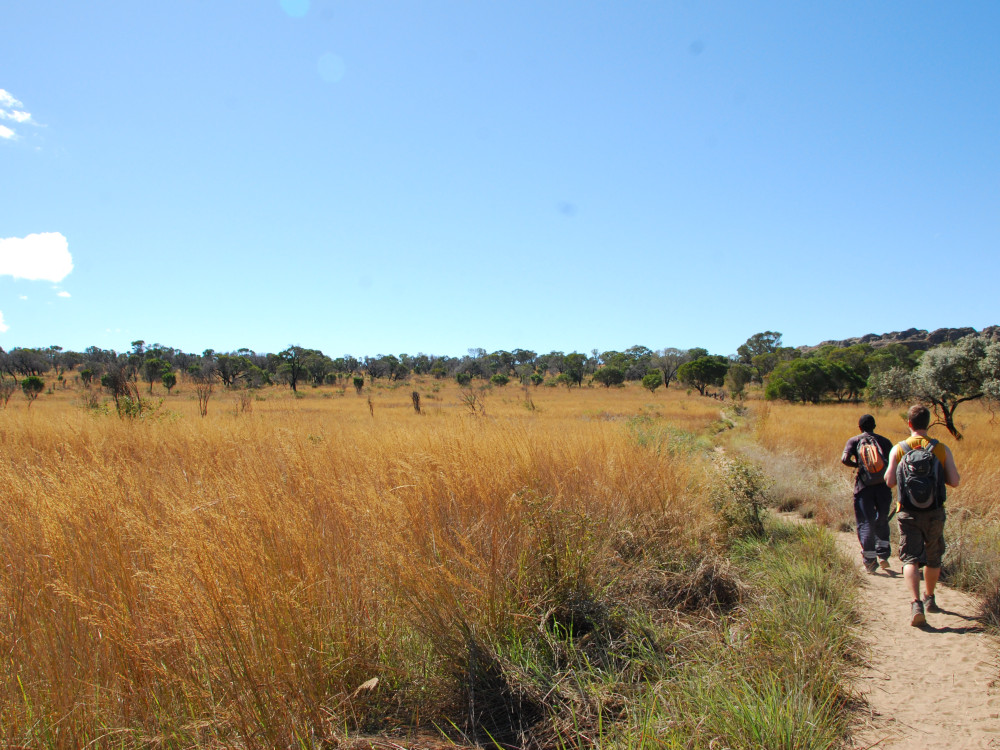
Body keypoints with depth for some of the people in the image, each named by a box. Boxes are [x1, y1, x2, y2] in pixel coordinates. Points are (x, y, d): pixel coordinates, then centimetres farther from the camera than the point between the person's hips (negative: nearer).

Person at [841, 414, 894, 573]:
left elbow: (845, 459, -13)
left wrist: (857, 465, 4)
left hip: (864, 487, -2)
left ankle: (870, 561, 1)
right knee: (882, 521, 20)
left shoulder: (854, 441, 3)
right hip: (883, 486, 3)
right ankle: (883, 554, 14)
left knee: (865, 523, 3)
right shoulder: (885, 441, 11)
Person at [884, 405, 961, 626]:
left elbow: (890, 481, -8)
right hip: (934, 513, 2)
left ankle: (916, 604, -19)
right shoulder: (942, 449, -3)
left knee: (910, 558, -2)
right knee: (933, 558, 19)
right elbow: (954, 481, -4)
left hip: (908, 514, -2)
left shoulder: (898, 449, -6)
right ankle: (930, 599, 34)